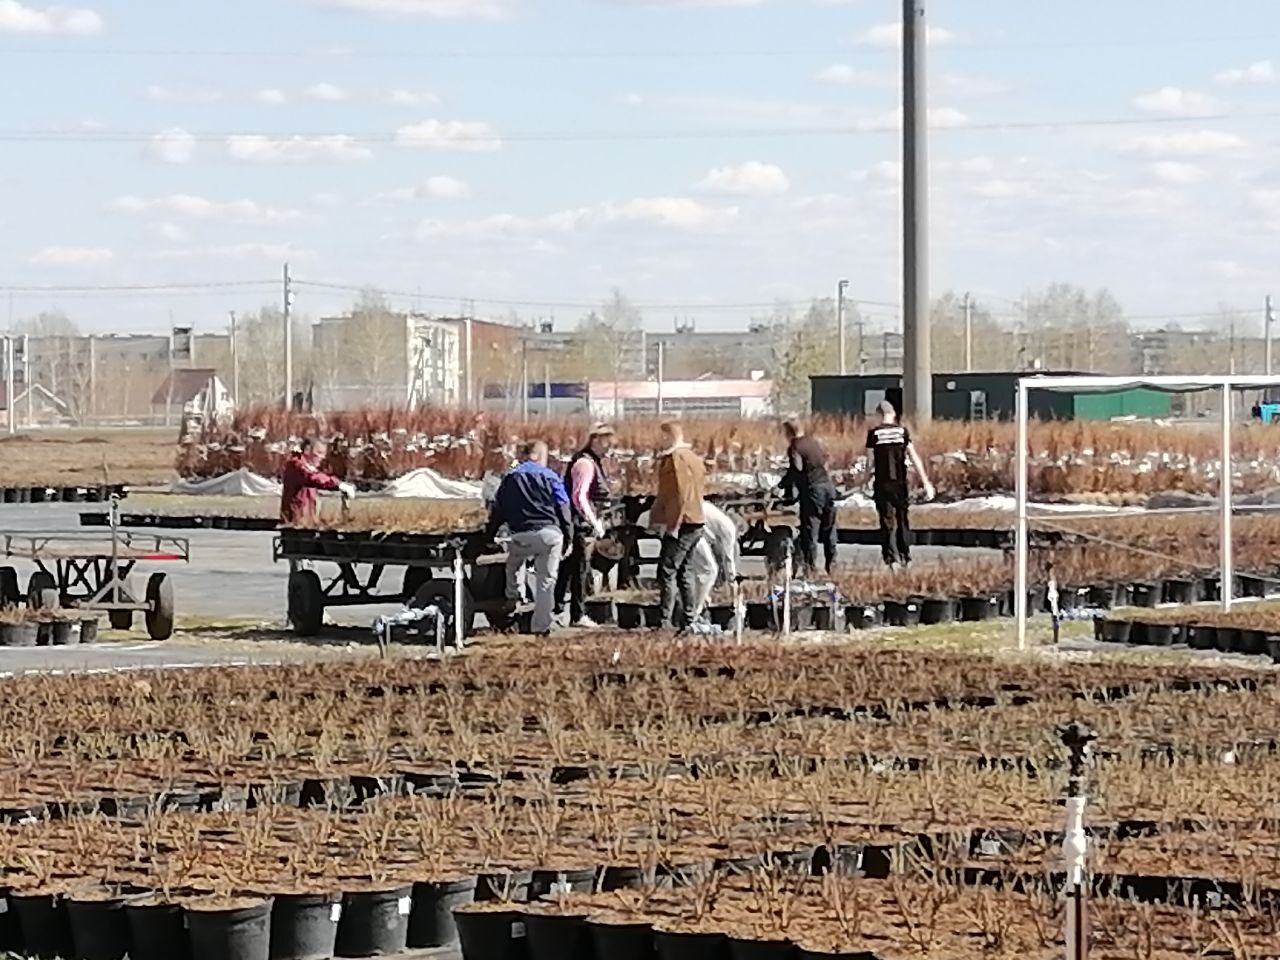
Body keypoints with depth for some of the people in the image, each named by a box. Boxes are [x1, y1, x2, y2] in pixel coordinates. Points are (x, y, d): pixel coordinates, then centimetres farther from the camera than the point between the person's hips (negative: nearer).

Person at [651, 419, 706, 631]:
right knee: (683, 570, 15)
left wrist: (672, 525, -19)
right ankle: (689, 620, 16)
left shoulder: (676, 459, -13)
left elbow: (679, 494, -19)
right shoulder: (694, 458, 17)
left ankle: (665, 620, -16)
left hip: (681, 524, -10)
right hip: (696, 521, 10)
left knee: (667, 571, -11)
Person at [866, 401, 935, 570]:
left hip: (882, 484, -2)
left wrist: (867, 480, 15)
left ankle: (892, 558, -8)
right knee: (902, 520, 16)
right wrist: (926, 482, -4)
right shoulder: (902, 431, -1)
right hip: (900, 483, 2)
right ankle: (905, 557, 22)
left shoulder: (874, 433, -4)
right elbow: (914, 457, -4)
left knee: (888, 523, 2)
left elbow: (871, 461, -1)